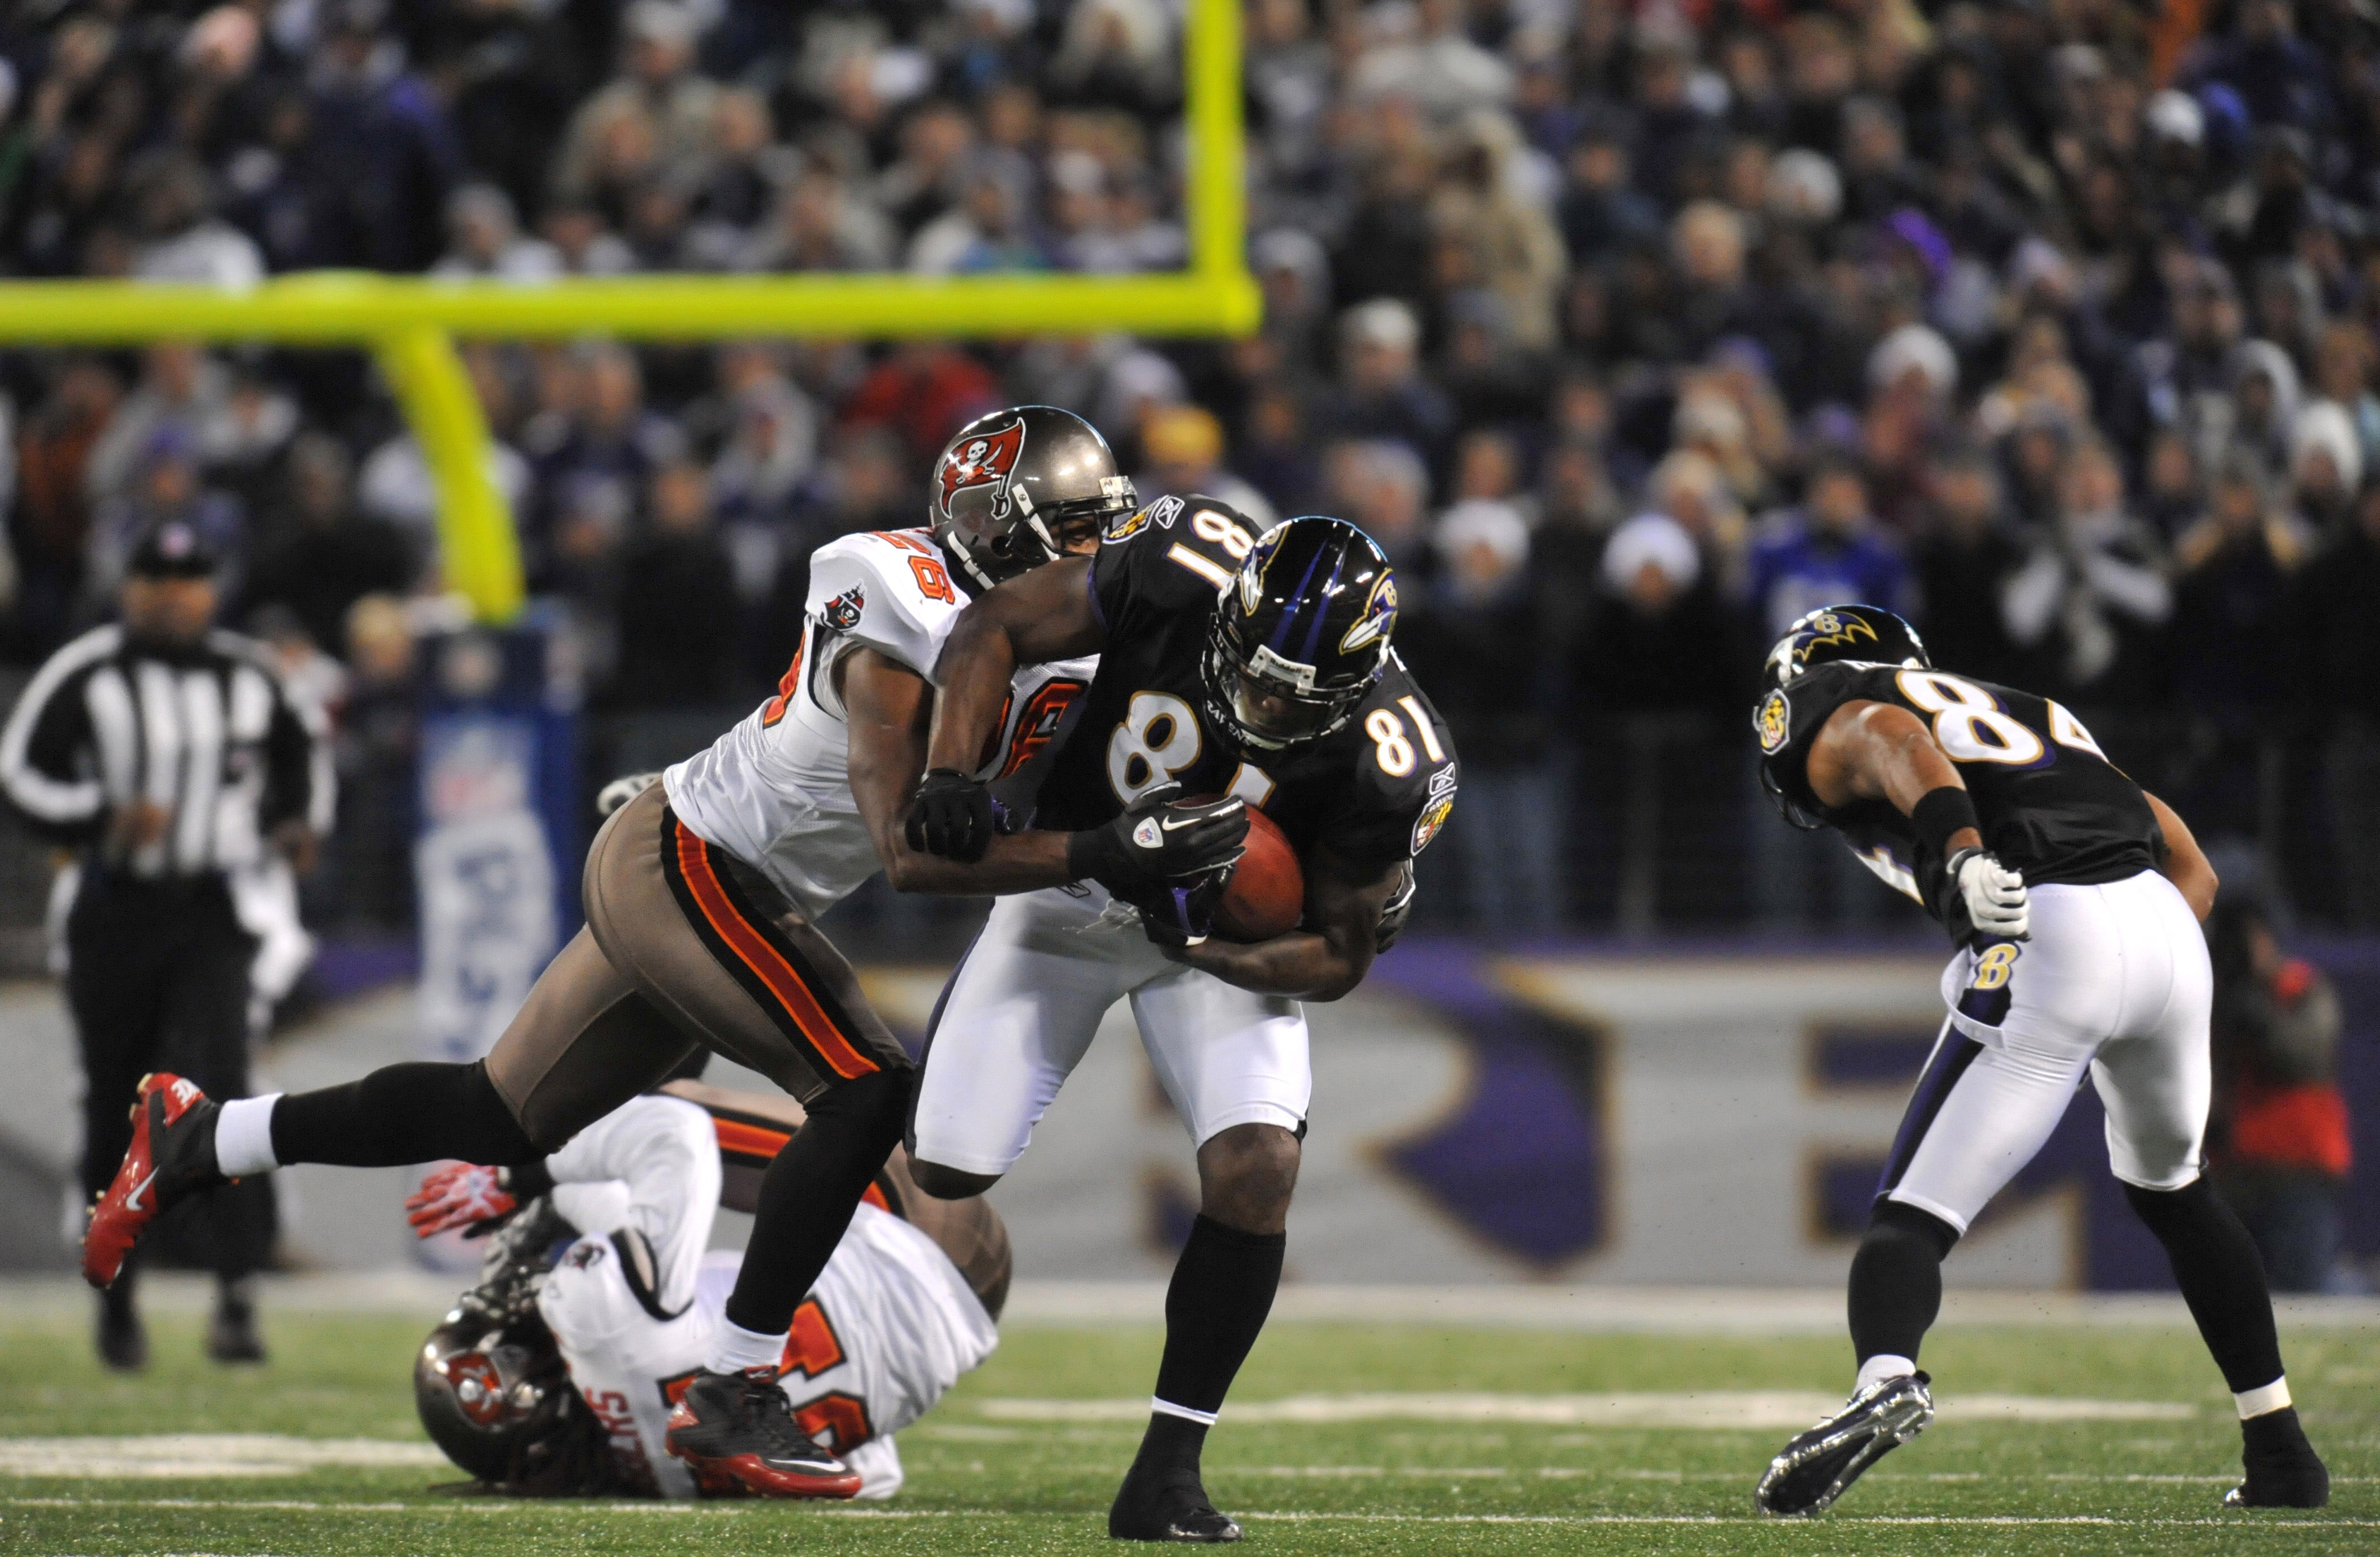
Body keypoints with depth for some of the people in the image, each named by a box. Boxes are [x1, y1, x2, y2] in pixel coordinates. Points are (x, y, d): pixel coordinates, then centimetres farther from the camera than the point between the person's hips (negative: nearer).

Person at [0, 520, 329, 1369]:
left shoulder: (248, 678, 5)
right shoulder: (85, 677, -5)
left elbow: (300, 742, 22)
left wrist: (298, 821, 5)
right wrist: (104, 819, -19)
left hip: (210, 915, 1)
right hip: (114, 911, -1)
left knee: (222, 1084, -17)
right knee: (113, 1109, 7)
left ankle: (237, 1297, -22)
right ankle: (115, 1299, 25)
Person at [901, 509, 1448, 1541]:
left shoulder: (1384, 763, -29)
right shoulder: (1181, 572, -30)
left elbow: (1339, 958, -17)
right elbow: (994, 630, -16)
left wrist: (1207, 944, -34)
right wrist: (949, 775, -29)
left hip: (1227, 939, -1)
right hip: (1068, 883, 1)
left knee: (1256, 1173, -22)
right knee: (949, 1169, -1)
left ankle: (1166, 1475, -10)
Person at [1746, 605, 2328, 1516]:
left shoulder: (1831, 730, 17)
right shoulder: (2025, 717, 37)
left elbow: (1897, 741, -11)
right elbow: (2193, 870, 28)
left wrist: (1963, 855, -29)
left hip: (2042, 940, -6)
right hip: (2166, 927, 6)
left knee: (1914, 1218, -4)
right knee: (2170, 1188, 30)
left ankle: (1886, 1378, -36)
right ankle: (2281, 1454, 31)